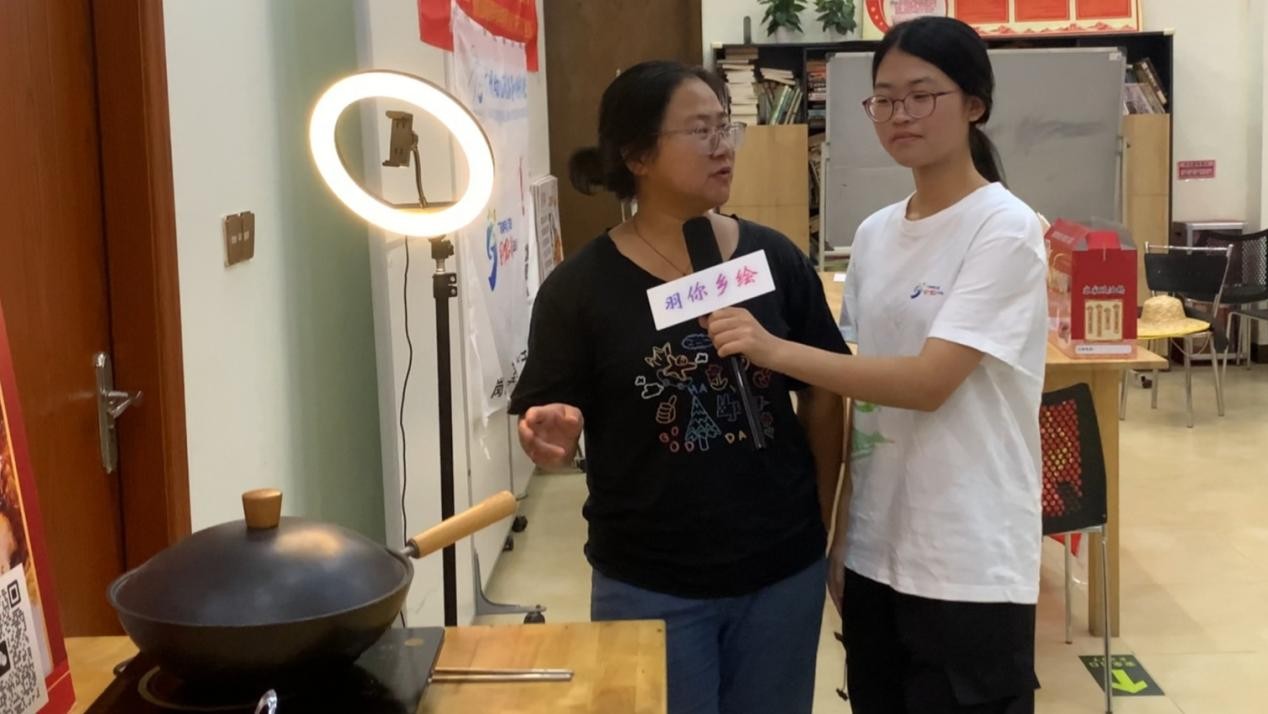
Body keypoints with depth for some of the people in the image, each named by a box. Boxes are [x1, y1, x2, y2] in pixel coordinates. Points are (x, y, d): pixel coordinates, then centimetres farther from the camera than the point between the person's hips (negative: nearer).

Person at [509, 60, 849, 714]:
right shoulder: (580, 287, -10)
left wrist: (825, 523, 5)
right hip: (649, 585, -2)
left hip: (783, 570, 3)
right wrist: (549, 438, -27)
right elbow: (550, 428, -5)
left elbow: (823, 397, 6)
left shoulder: (775, 259, -2)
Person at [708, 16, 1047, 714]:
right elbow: (865, 393, 11)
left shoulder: (1005, 230, -12)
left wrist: (774, 351, -27)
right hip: (876, 552, 6)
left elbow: (928, 383, -21)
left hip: (969, 567, -6)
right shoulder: (874, 234, 8)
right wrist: (839, 536, 9)